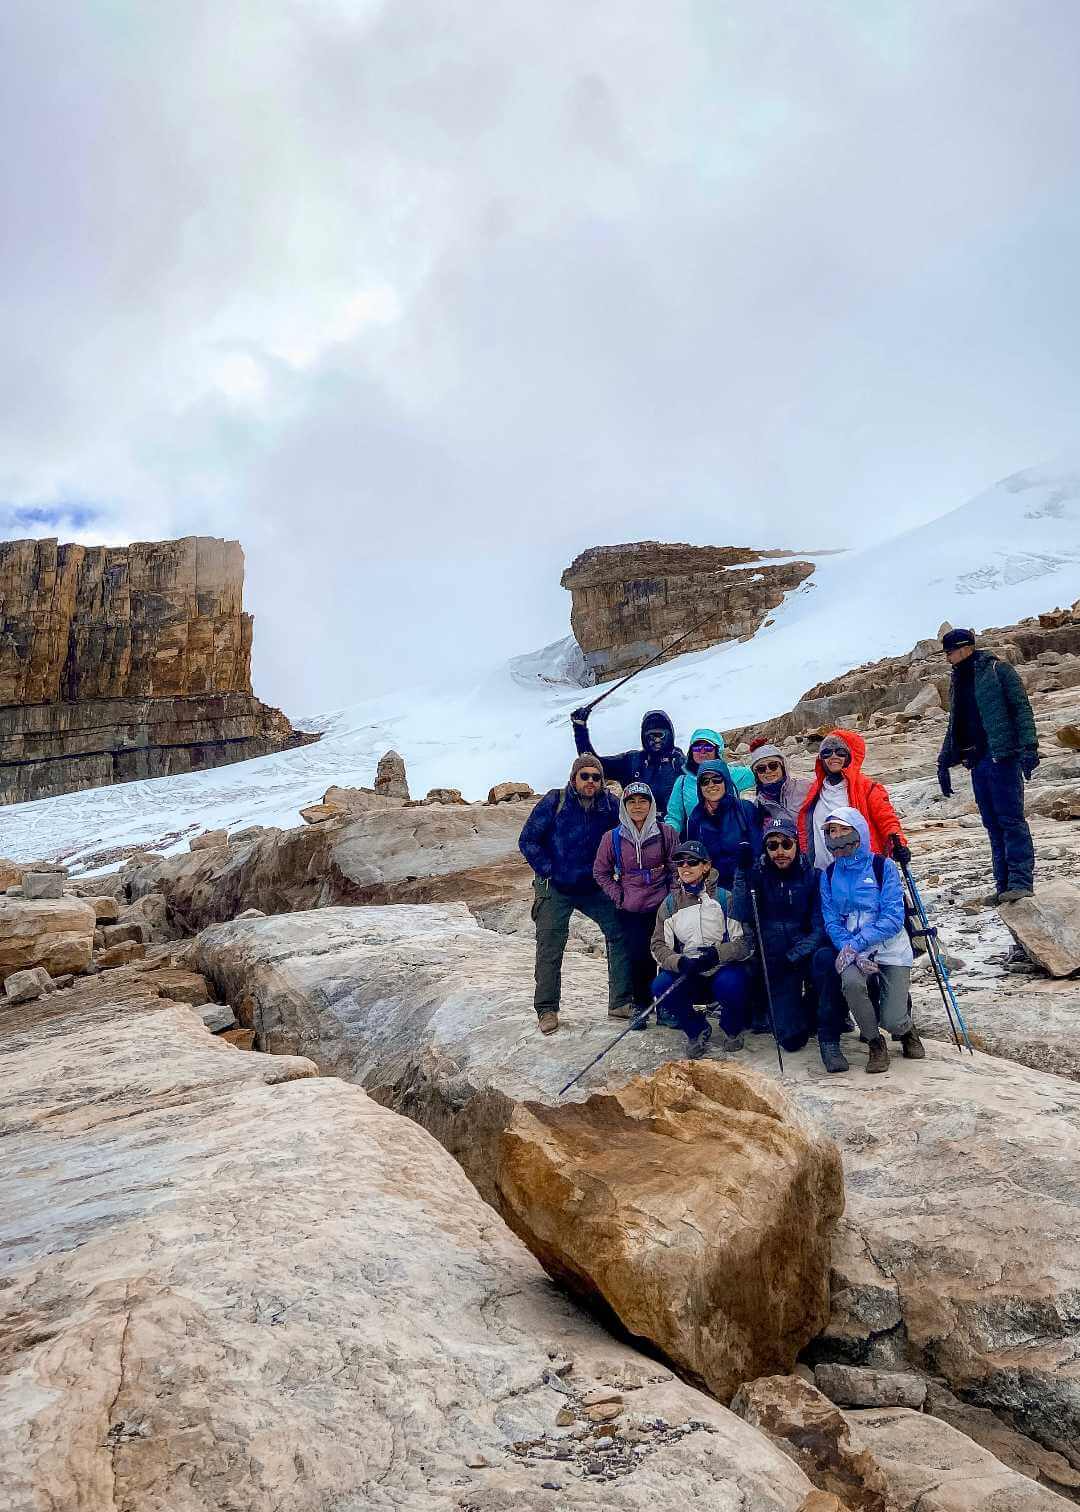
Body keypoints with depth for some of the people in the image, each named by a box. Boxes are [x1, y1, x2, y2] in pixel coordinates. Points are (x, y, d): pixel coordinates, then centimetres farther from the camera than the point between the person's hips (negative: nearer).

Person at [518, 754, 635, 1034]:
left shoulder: (609, 805, -2)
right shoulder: (554, 802, -12)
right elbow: (528, 841, -9)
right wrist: (548, 872, -12)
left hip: (593, 888, 3)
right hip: (555, 889, -3)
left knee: (620, 932, -3)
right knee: (549, 948, -2)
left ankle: (620, 1003, 8)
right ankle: (546, 1010, 11)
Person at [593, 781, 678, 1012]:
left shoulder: (665, 833, -2)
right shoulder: (613, 837, -1)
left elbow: (676, 868, 5)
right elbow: (600, 872, 9)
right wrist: (618, 896, 1)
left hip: (662, 907, 0)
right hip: (630, 911, 0)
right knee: (639, 958, 1)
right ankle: (642, 1005, 18)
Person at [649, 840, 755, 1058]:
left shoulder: (724, 898, -3)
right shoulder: (670, 904, 5)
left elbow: (744, 942, -8)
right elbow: (659, 945, 0)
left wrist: (717, 954, -26)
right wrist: (680, 962, -20)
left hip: (723, 969, -2)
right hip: (686, 975, 2)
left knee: (731, 984, -35)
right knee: (661, 987, -26)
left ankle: (733, 1030, 2)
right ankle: (697, 1031, 4)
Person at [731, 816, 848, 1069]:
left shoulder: (811, 875, -3)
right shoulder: (756, 874, -1)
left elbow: (821, 927, -9)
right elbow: (741, 916, -15)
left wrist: (794, 956, -21)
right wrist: (742, 872, -21)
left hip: (807, 954, 0)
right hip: (774, 962, 0)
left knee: (825, 958, -37)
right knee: (792, 1039, -11)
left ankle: (829, 1040, -23)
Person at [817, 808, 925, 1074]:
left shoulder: (884, 867, -6)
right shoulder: (829, 874, 5)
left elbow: (894, 918, -13)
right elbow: (831, 921, 0)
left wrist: (856, 944, -22)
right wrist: (852, 952, -19)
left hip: (891, 947, -2)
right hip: (853, 949, 2)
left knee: (893, 1021, -14)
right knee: (851, 981, -33)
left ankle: (906, 1029, 28)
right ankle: (875, 1043, -5)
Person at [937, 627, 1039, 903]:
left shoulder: (998, 670, -2)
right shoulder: (957, 682, 19)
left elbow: (1022, 708, -8)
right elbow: (954, 726, 25)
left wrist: (1028, 746, -17)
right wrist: (944, 763, 21)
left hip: (1002, 756, -7)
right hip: (977, 761, 7)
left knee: (1011, 818, -8)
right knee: (992, 824, 6)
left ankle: (1021, 881, -7)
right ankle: (1004, 884, 8)